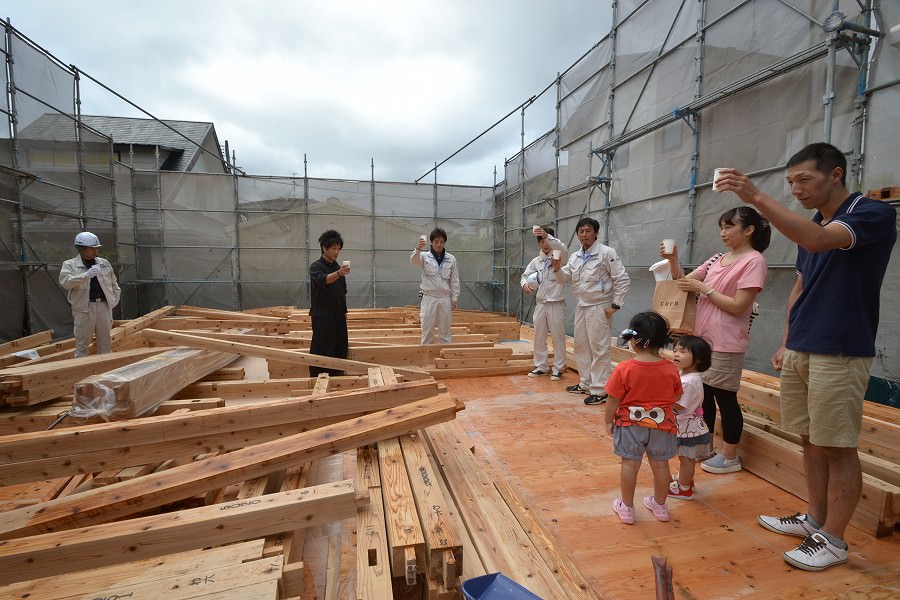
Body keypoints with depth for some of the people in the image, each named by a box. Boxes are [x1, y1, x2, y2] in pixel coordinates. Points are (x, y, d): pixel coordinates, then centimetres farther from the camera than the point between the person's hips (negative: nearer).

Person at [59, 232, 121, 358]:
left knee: (105, 341, 12)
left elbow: (114, 284, 18)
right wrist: (86, 274, -29)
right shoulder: (70, 265, 0)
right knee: (82, 343, 3)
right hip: (84, 308, -4)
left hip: (104, 306, 4)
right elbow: (65, 282, -18)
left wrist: (114, 300, 9)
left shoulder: (104, 263, 12)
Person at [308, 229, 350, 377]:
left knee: (340, 349, 10)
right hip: (322, 316, -7)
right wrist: (338, 273, -48)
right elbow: (322, 280, -31)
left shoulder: (338, 267, 13)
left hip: (338, 315, 7)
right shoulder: (316, 266, -8)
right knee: (321, 350, -6)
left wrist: (344, 311, 19)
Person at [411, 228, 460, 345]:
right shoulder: (425, 256, -2)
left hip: (445, 298, 2)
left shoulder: (451, 259, 4)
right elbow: (413, 260, -25)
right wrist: (417, 250, -45)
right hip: (429, 298, -2)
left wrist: (454, 299, 2)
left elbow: (454, 280, 6)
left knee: (445, 330, 10)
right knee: (427, 329, 5)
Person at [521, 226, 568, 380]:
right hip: (540, 303, 5)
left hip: (556, 302, -5)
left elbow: (563, 249, -26)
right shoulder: (536, 261, 9)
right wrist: (524, 283, -10)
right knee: (539, 336, 10)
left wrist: (548, 236, -41)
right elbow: (525, 275, 13)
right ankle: (541, 366, 22)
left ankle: (558, 368, 13)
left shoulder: (558, 256, -4)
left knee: (558, 337, 2)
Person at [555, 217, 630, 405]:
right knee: (581, 346, 14)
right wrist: (557, 268, -13)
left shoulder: (607, 253, -8)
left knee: (599, 349, -3)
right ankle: (585, 384, 29)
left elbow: (623, 280, -9)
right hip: (580, 306, 7)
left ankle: (600, 390, 6)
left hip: (599, 308, -7)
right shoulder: (575, 257, 11)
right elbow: (564, 278, 8)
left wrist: (615, 305, -12)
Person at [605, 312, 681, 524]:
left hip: (630, 423, -3)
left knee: (630, 464, 9)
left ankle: (627, 507, 22)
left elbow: (614, 399, -14)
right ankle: (660, 506, 36)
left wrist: (609, 420, 2)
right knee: (660, 464, 18)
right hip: (662, 424, 3)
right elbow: (676, 397, 4)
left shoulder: (624, 369, -20)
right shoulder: (671, 369, -10)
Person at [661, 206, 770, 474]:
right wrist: (673, 261, -3)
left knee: (724, 398, 3)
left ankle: (729, 457, 19)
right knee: (703, 393, 15)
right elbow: (683, 282, 12)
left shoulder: (754, 261, -10)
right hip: (702, 337, 7)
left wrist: (702, 288, -15)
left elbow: (738, 306, -16)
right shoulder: (718, 259, 11)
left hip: (726, 344, -7)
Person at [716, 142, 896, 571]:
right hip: (800, 351, 8)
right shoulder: (811, 226, 13)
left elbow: (816, 239, -32)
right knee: (811, 442, 15)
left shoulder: (874, 214, -11)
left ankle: (832, 539, 18)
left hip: (840, 354, -7)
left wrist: (757, 198, -33)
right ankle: (815, 519, 30)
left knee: (837, 448, 3)